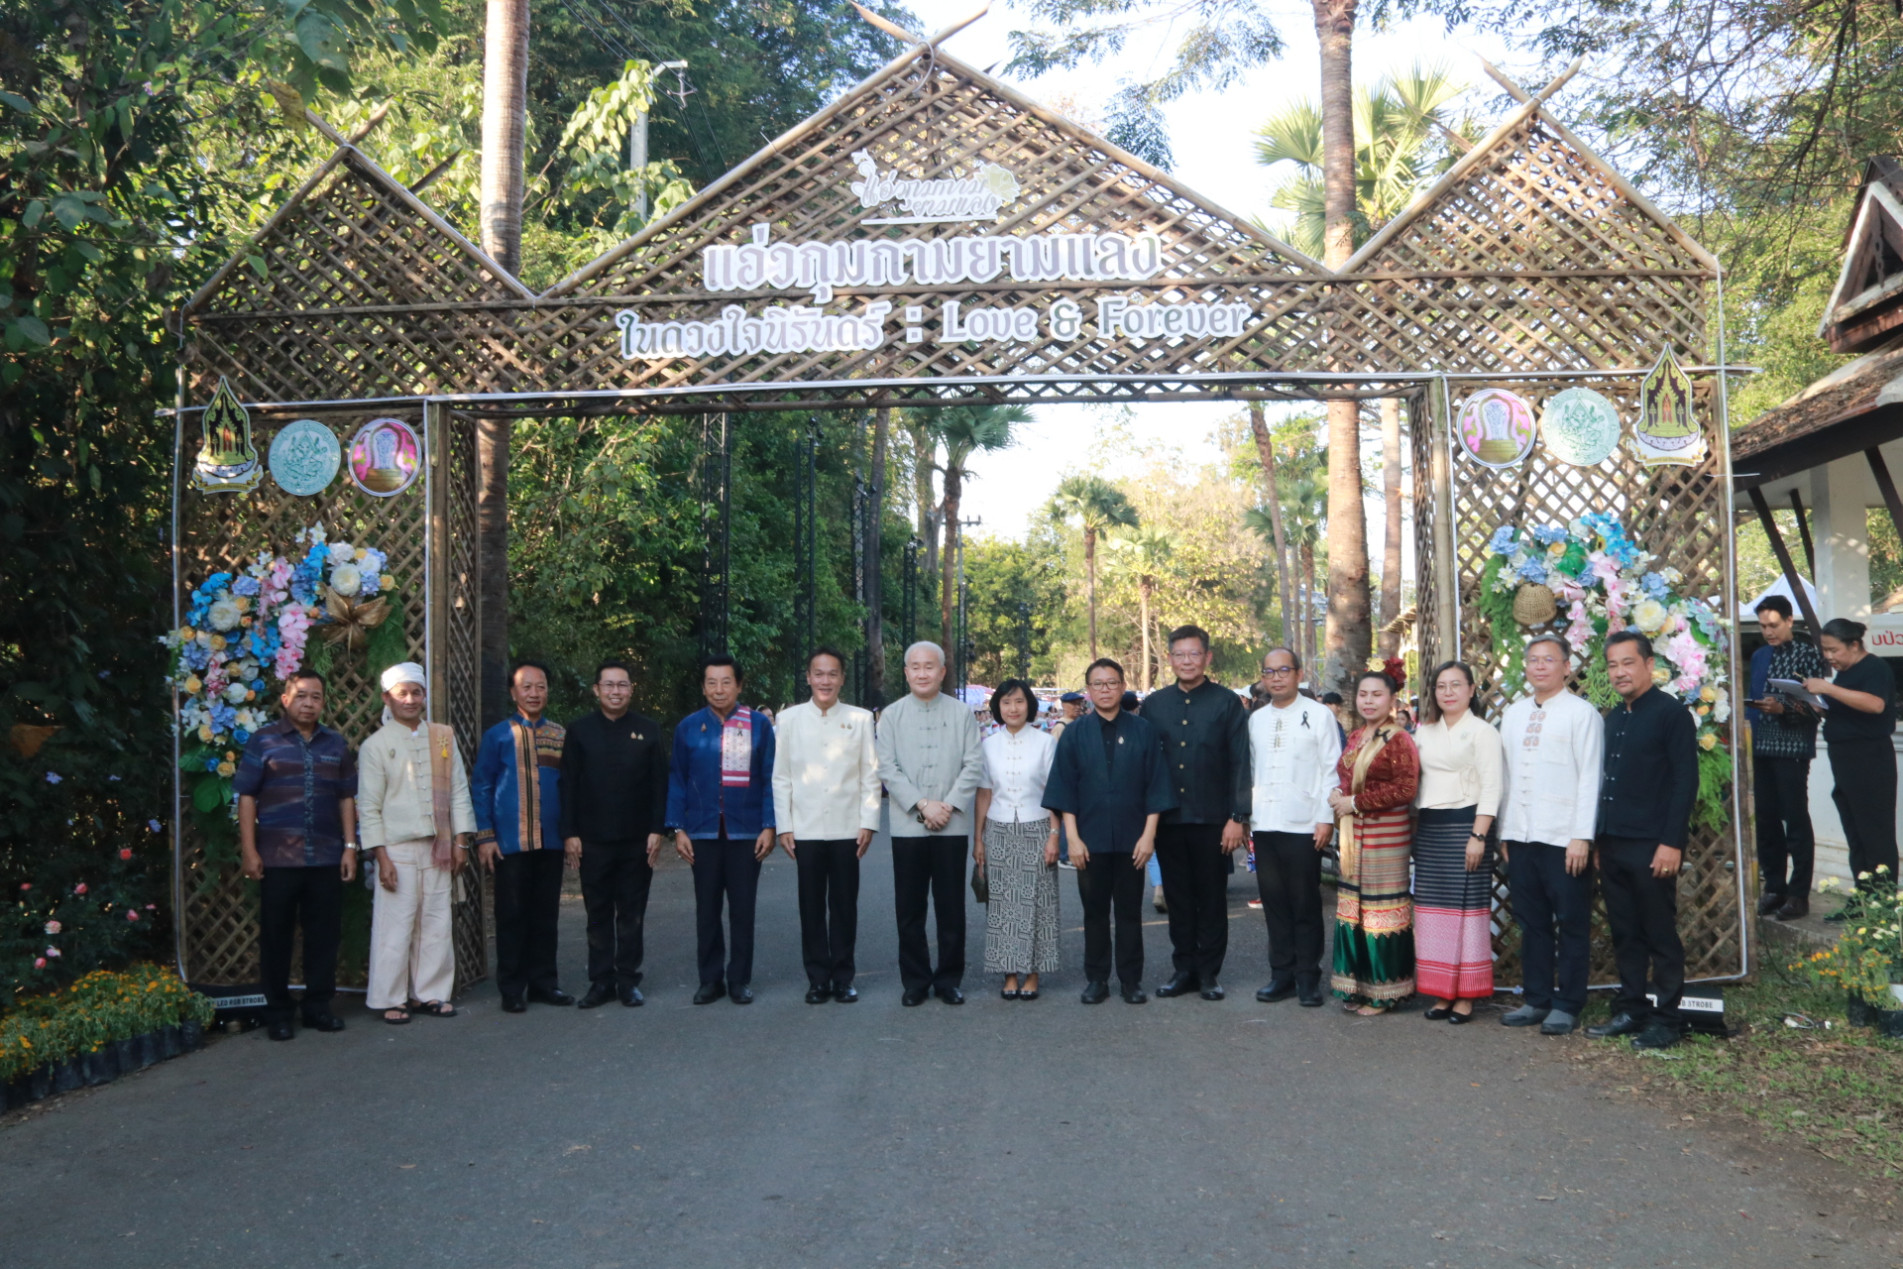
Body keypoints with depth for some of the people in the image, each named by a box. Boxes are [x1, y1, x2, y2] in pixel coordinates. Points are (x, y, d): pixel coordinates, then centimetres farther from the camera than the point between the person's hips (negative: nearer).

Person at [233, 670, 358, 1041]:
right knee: (276, 936, 4)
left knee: (324, 934, 7)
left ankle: (318, 1006, 18)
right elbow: (246, 797, -2)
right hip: (278, 858, -3)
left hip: (327, 857, 3)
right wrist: (248, 850, -8)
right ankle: (277, 1013, 14)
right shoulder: (263, 741, 0)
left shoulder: (336, 743, 10)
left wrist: (350, 846, 5)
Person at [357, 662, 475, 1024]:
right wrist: (381, 856, -9)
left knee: (436, 923, 7)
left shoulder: (443, 737, 9)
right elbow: (368, 806, -4)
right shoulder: (376, 744, -2)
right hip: (398, 848, -4)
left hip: (438, 847, 4)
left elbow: (458, 791, 10)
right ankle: (390, 999, 9)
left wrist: (460, 841, 5)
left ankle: (429, 993, 18)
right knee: (395, 925, -2)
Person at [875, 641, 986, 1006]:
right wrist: (923, 805, -11)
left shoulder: (962, 713, 4)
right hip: (907, 825, 0)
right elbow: (887, 768, -2)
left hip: (952, 825, 0)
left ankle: (949, 979, 16)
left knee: (951, 907, 5)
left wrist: (949, 805, -11)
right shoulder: (891, 715, 4)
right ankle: (915, 981, 15)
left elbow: (974, 765, 0)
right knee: (909, 909, 5)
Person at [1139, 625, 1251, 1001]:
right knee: (1178, 897, 9)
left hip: (1212, 818, -2)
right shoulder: (1154, 705, 7)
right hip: (1167, 818, 3)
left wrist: (1237, 817, -9)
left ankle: (1208, 972, 15)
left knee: (1212, 898, 6)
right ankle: (1183, 969, 19)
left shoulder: (1227, 703, -1)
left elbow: (1240, 764, -4)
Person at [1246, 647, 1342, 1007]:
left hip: (1303, 826, -4)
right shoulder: (1256, 720, 12)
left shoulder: (1319, 715, -1)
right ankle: (1281, 974, 16)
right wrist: (1246, 816, 8)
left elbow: (1332, 770, -4)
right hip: (1264, 825, 4)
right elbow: (1251, 771, 14)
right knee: (1274, 903, 8)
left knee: (1305, 906, 1)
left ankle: (1308, 978, 10)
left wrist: (1327, 819, -9)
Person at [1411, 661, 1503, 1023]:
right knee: (1432, 908, 6)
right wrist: (1414, 826, 10)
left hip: (1464, 825, -6)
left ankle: (1466, 995, 3)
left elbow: (1491, 788, -9)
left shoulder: (1482, 732, -3)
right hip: (1428, 829, 6)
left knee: (1466, 906, -4)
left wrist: (1478, 836, -16)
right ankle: (1441, 992, 13)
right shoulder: (1424, 733, 14)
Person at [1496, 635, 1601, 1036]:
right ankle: (1536, 999, 20)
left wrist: (1582, 837, -14)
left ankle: (1567, 1005, 12)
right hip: (1520, 837, 6)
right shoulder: (1513, 715, 13)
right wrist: (1504, 832, 11)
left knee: (1571, 924, 3)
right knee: (1531, 922, 11)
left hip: (1564, 839, -6)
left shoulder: (1581, 714, -5)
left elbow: (1590, 779, -9)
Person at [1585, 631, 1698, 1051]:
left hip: (1652, 845, -7)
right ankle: (1631, 1011, 20)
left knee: (1660, 935, 1)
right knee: (1624, 933, 12)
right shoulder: (1613, 718, 15)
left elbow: (1686, 780, -11)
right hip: (1612, 845, 7)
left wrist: (1672, 842, -16)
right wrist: (1598, 838, 15)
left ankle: (1667, 1020, 9)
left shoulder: (1671, 713, -7)